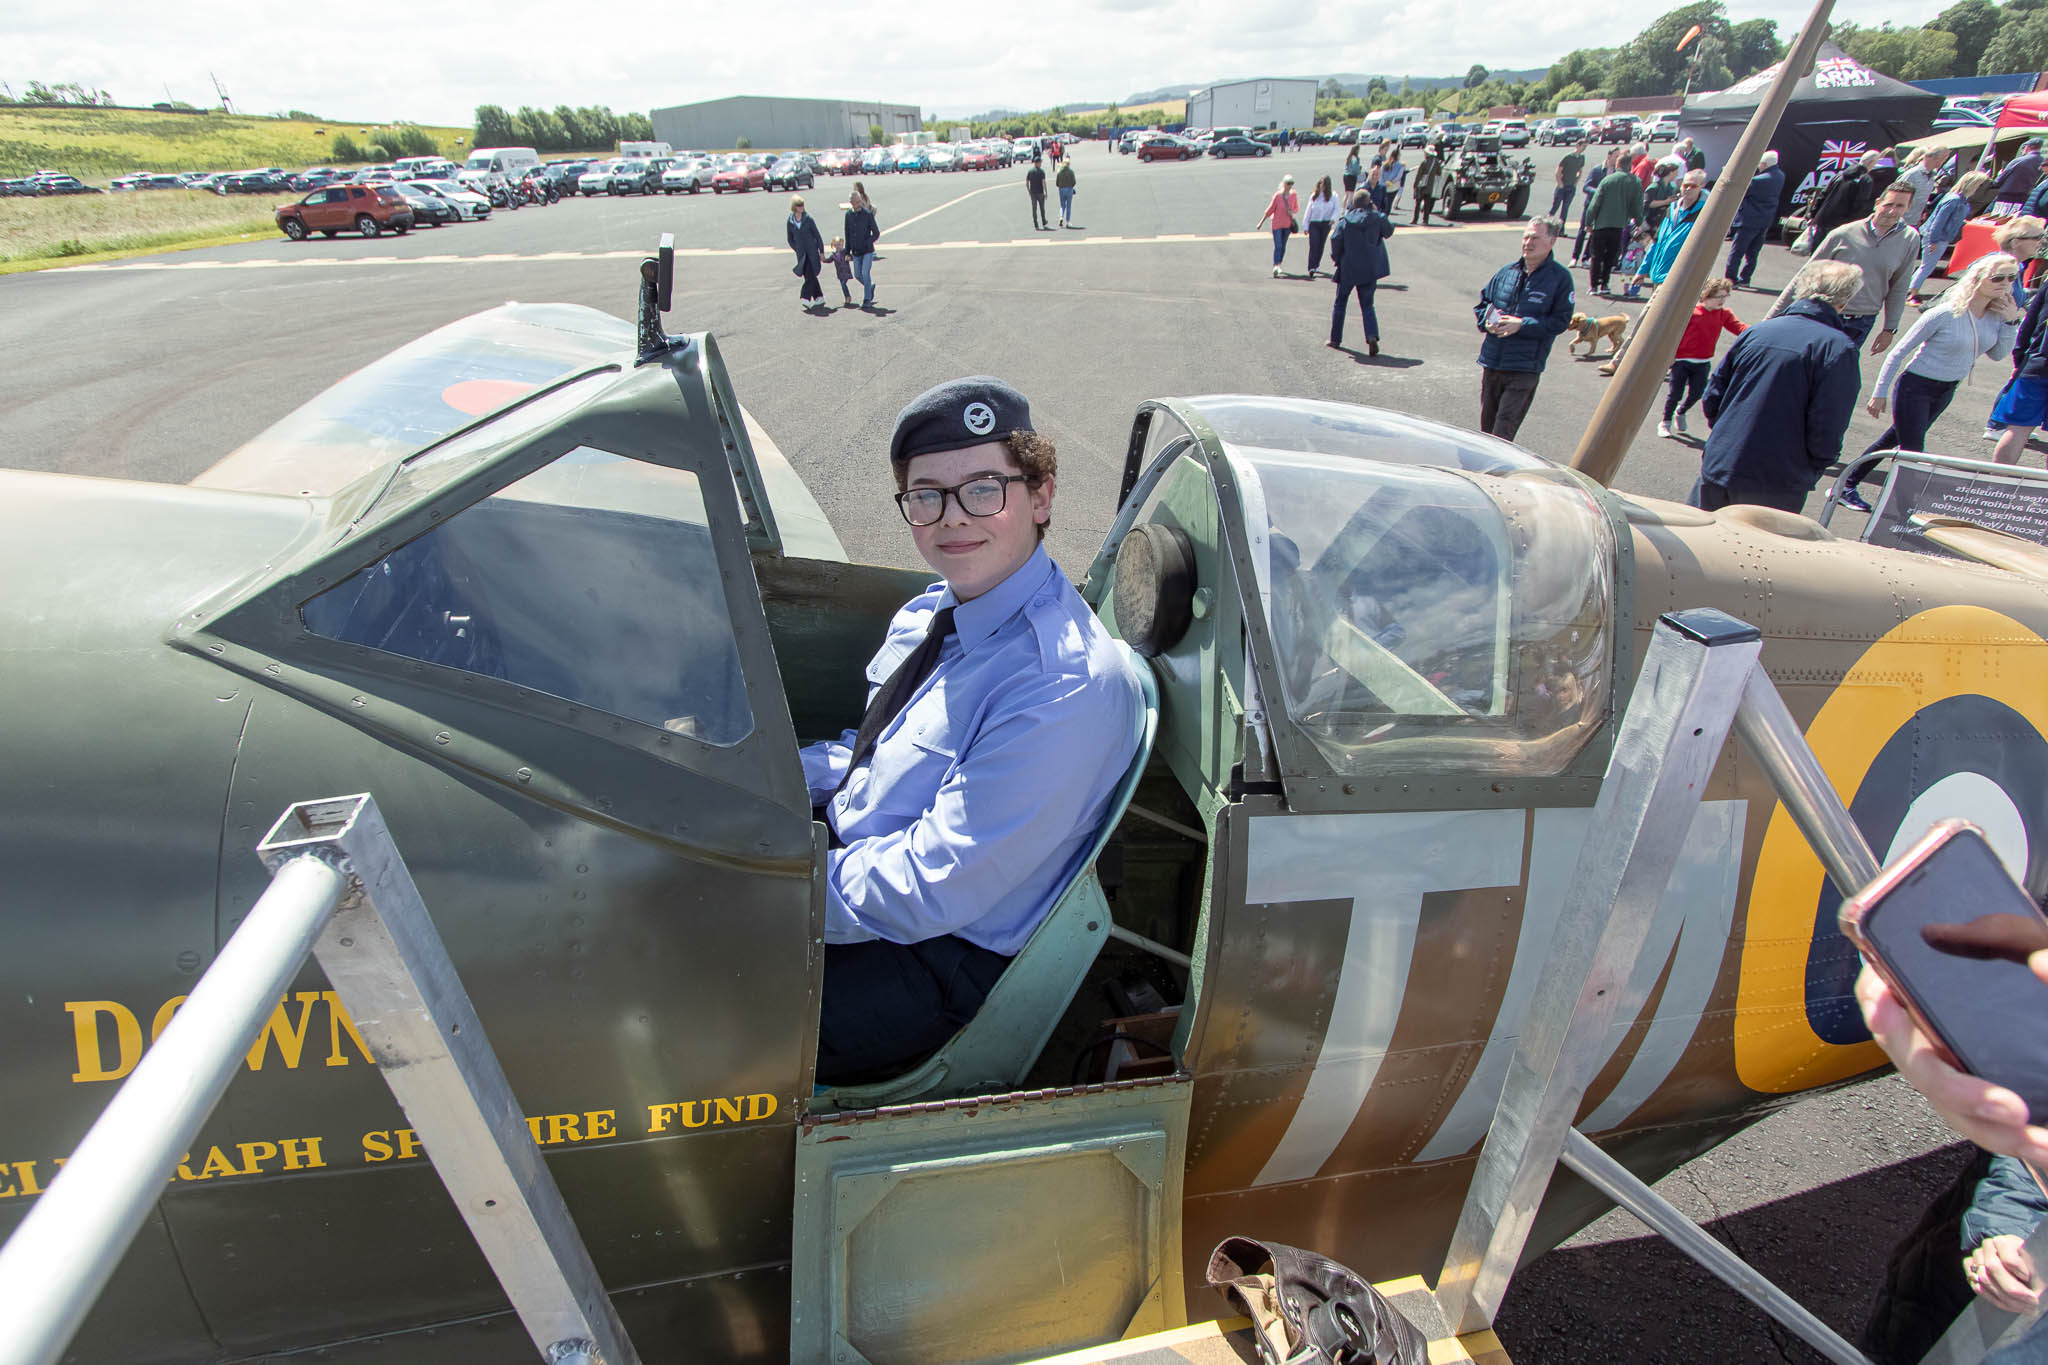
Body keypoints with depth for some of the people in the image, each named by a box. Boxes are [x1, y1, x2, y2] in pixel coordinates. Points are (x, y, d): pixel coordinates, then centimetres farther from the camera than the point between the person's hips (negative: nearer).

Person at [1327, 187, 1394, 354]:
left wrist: (1337, 259, 8)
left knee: (1339, 303, 16)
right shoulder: (1377, 218, -5)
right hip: (1370, 270, 1)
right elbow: (1389, 231, 11)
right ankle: (1372, 336, -15)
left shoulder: (1346, 221, -8)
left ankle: (1335, 339, 19)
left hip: (1348, 269, -1)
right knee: (1367, 305, 9)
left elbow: (1335, 241, -8)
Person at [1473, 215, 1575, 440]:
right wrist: (1487, 322, -6)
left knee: (1504, 426, -9)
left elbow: (1560, 321, -9)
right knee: (1487, 422, 13)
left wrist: (1522, 325, -19)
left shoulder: (1560, 278, -4)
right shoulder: (1506, 271, 8)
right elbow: (1481, 304, 17)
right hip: (1492, 361, 5)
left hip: (1524, 368, -5)